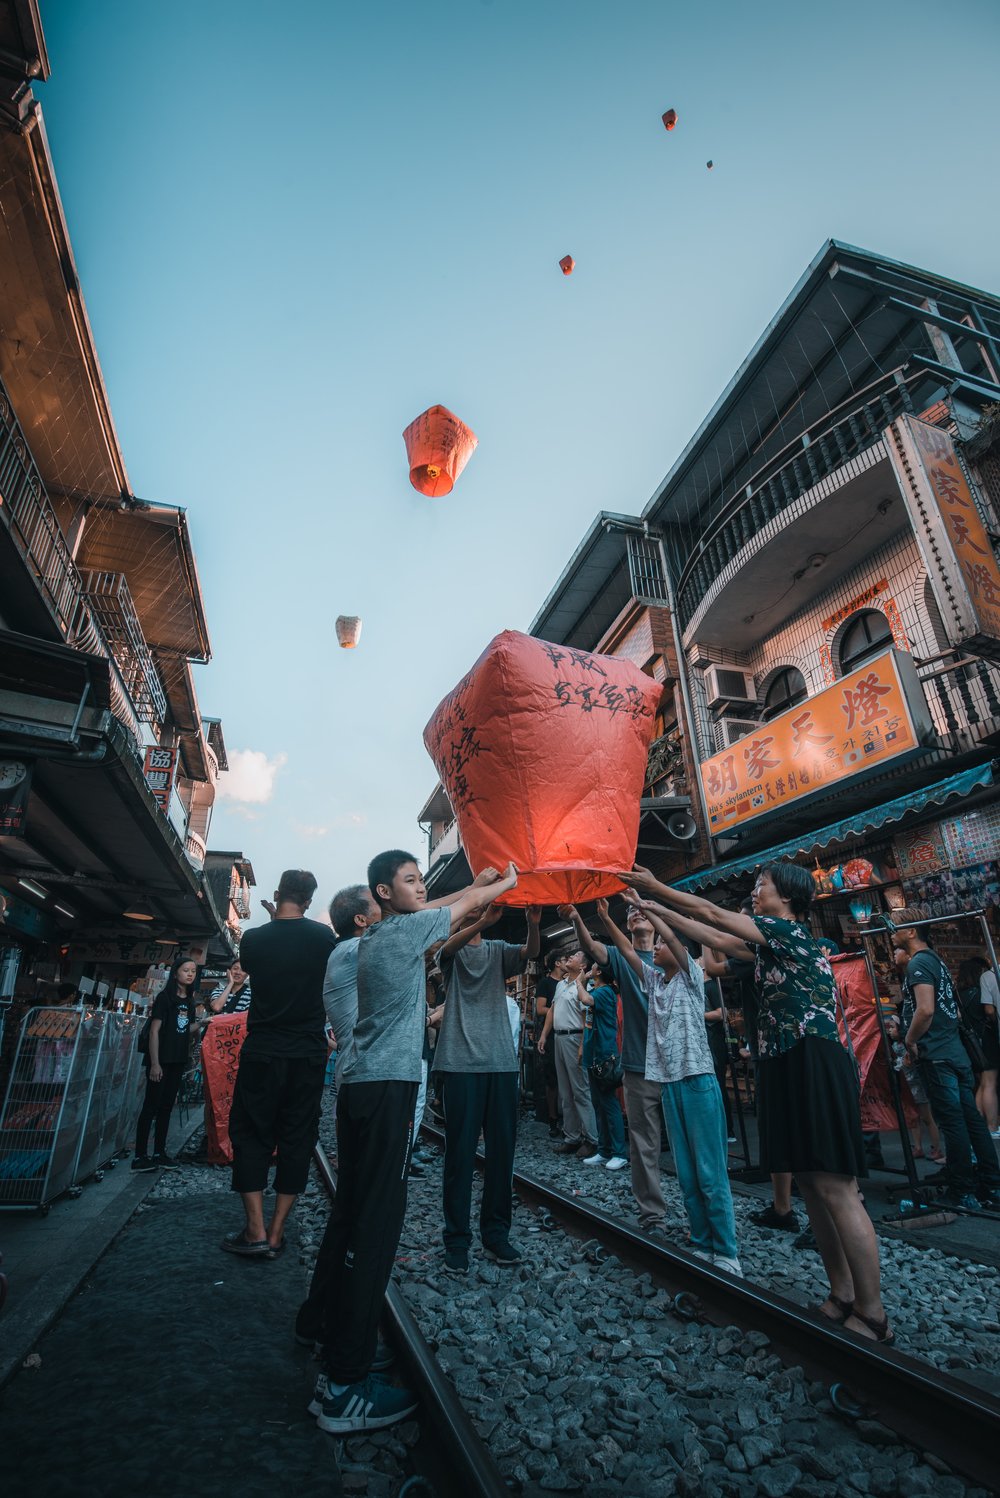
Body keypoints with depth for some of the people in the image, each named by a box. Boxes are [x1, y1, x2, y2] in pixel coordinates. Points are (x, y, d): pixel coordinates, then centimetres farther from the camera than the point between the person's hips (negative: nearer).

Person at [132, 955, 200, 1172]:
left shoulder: (190, 1000, 10)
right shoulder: (165, 997, -9)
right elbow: (154, 1030, -13)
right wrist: (154, 1063, -17)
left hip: (178, 1061, 6)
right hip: (160, 1060, -6)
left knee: (167, 1107, 11)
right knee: (151, 1106, -2)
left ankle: (159, 1153, 18)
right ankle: (140, 1156, 6)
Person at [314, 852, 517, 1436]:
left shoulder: (379, 934, 14)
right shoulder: (405, 929, -11)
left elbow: (443, 907, 28)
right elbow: (469, 903, 0)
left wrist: (478, 882, 30)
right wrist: (508, 881, 18)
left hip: (363, 1086, 10)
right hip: (388, 1088, -10)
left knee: (354, 1213, 16)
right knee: (376, 1223, -5)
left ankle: (338, 1336, 29)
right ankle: (344, 1387, 1)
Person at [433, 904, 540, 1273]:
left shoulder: (499, 950, 12)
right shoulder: (451, 950, 4)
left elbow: (530, 953, -7)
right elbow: (451, 946, -21)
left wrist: (534, 924, -29)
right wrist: (484, 921, -40)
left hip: (501, 1062, 3)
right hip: (461, 1062, -3)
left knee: (502, 1150, 8)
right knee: (460, 1152, 1)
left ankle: (496, 1233, 22)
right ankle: (456, 1238, 14)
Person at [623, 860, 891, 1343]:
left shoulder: (789, 930, -11)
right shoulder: (771, 941, 15)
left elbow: (711, 914, -14)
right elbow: (714, 936, 18)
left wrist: (655, 886, -7)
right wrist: (653, 906, 17)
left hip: (813, 1066, -9)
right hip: (786, 1069, 9)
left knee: (835, 1189, -4)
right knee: (811, 1185, 13)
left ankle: (872, 1315, 7)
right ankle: (841, 1296, 24)